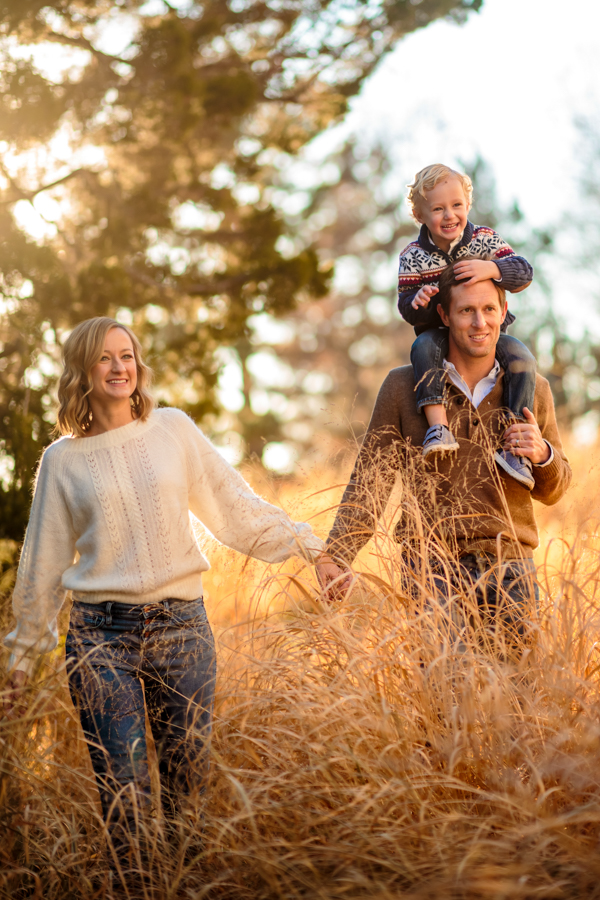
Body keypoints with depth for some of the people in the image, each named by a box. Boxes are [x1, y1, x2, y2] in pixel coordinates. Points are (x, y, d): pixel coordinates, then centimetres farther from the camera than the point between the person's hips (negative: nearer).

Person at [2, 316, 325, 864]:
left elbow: (237, 508, 10)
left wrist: (309, 547, 5)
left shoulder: (174, 429, 6)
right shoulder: (63, 459, 4)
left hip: (182, 628, 1)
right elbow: (44, 564, 11)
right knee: (123, 798, -2)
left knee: (189, 787, 5)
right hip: (102, 636, -1)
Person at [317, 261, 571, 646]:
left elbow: (553, 491, 17)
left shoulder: (532, 390, 9)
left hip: (509, 567, 2)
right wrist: (336, 554, -8)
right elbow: (371, 478, 3)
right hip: (432, 566, -2)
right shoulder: (404, 386, 3)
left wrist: (543, 455, -6)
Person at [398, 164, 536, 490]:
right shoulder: (414, 256, -4)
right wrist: (417, 301, -31)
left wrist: (492, 268, -34)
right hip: (440, 331, 0)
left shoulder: (485, 239, -4)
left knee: (521, 358, -27)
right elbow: (407, 308, -5)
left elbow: (524, 272, -13)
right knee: (423, 347, -34)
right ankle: (439, 427, -42)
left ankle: (516, 449, -26)